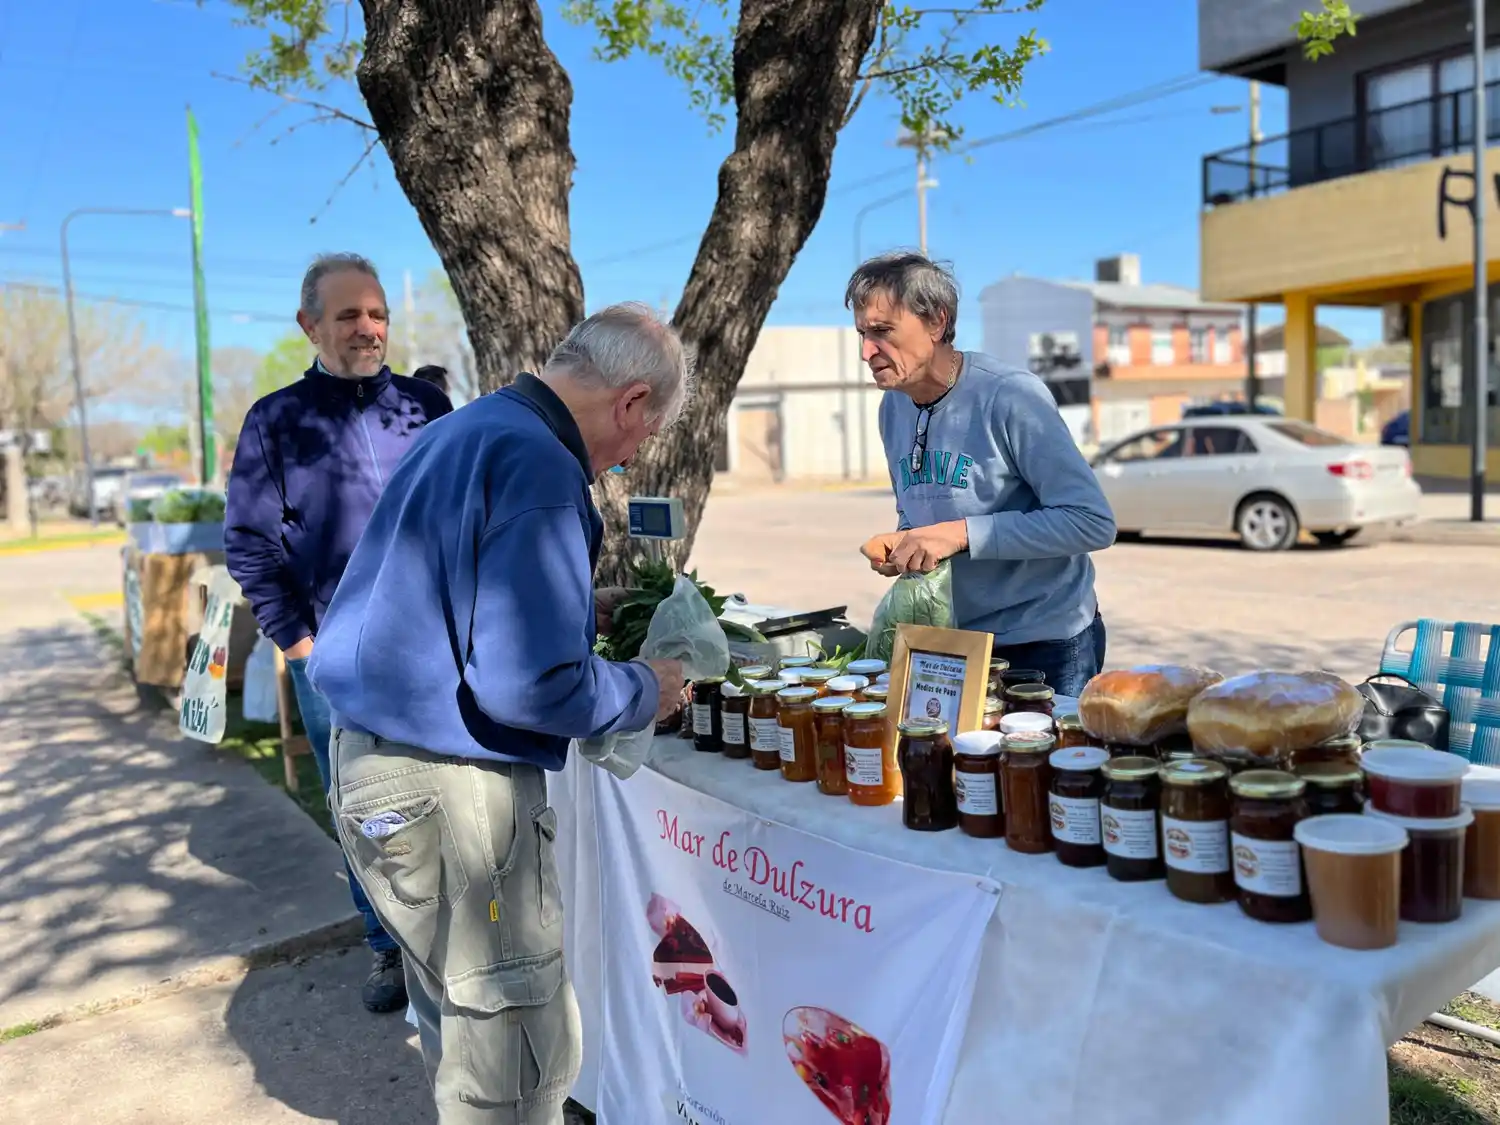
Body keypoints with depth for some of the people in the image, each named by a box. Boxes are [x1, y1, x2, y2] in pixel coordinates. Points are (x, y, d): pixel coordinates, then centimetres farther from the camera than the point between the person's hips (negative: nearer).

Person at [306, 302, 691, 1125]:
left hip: (378, 758, 10)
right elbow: (526, 683, -26)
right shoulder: (537, 467, -20)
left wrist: (576, 608, 17)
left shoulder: (468, 429, 11)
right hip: (445, 784, -10)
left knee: (464, 1024, 24)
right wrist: (644, 692, -9)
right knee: (522, 1049, 5)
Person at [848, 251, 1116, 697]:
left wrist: (960, 534, -26)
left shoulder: (1010, 396, -19)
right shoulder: (893, 407, 3)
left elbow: (1093, 522, -22)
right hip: (956, 645, 6)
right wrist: (898, 546, -7)